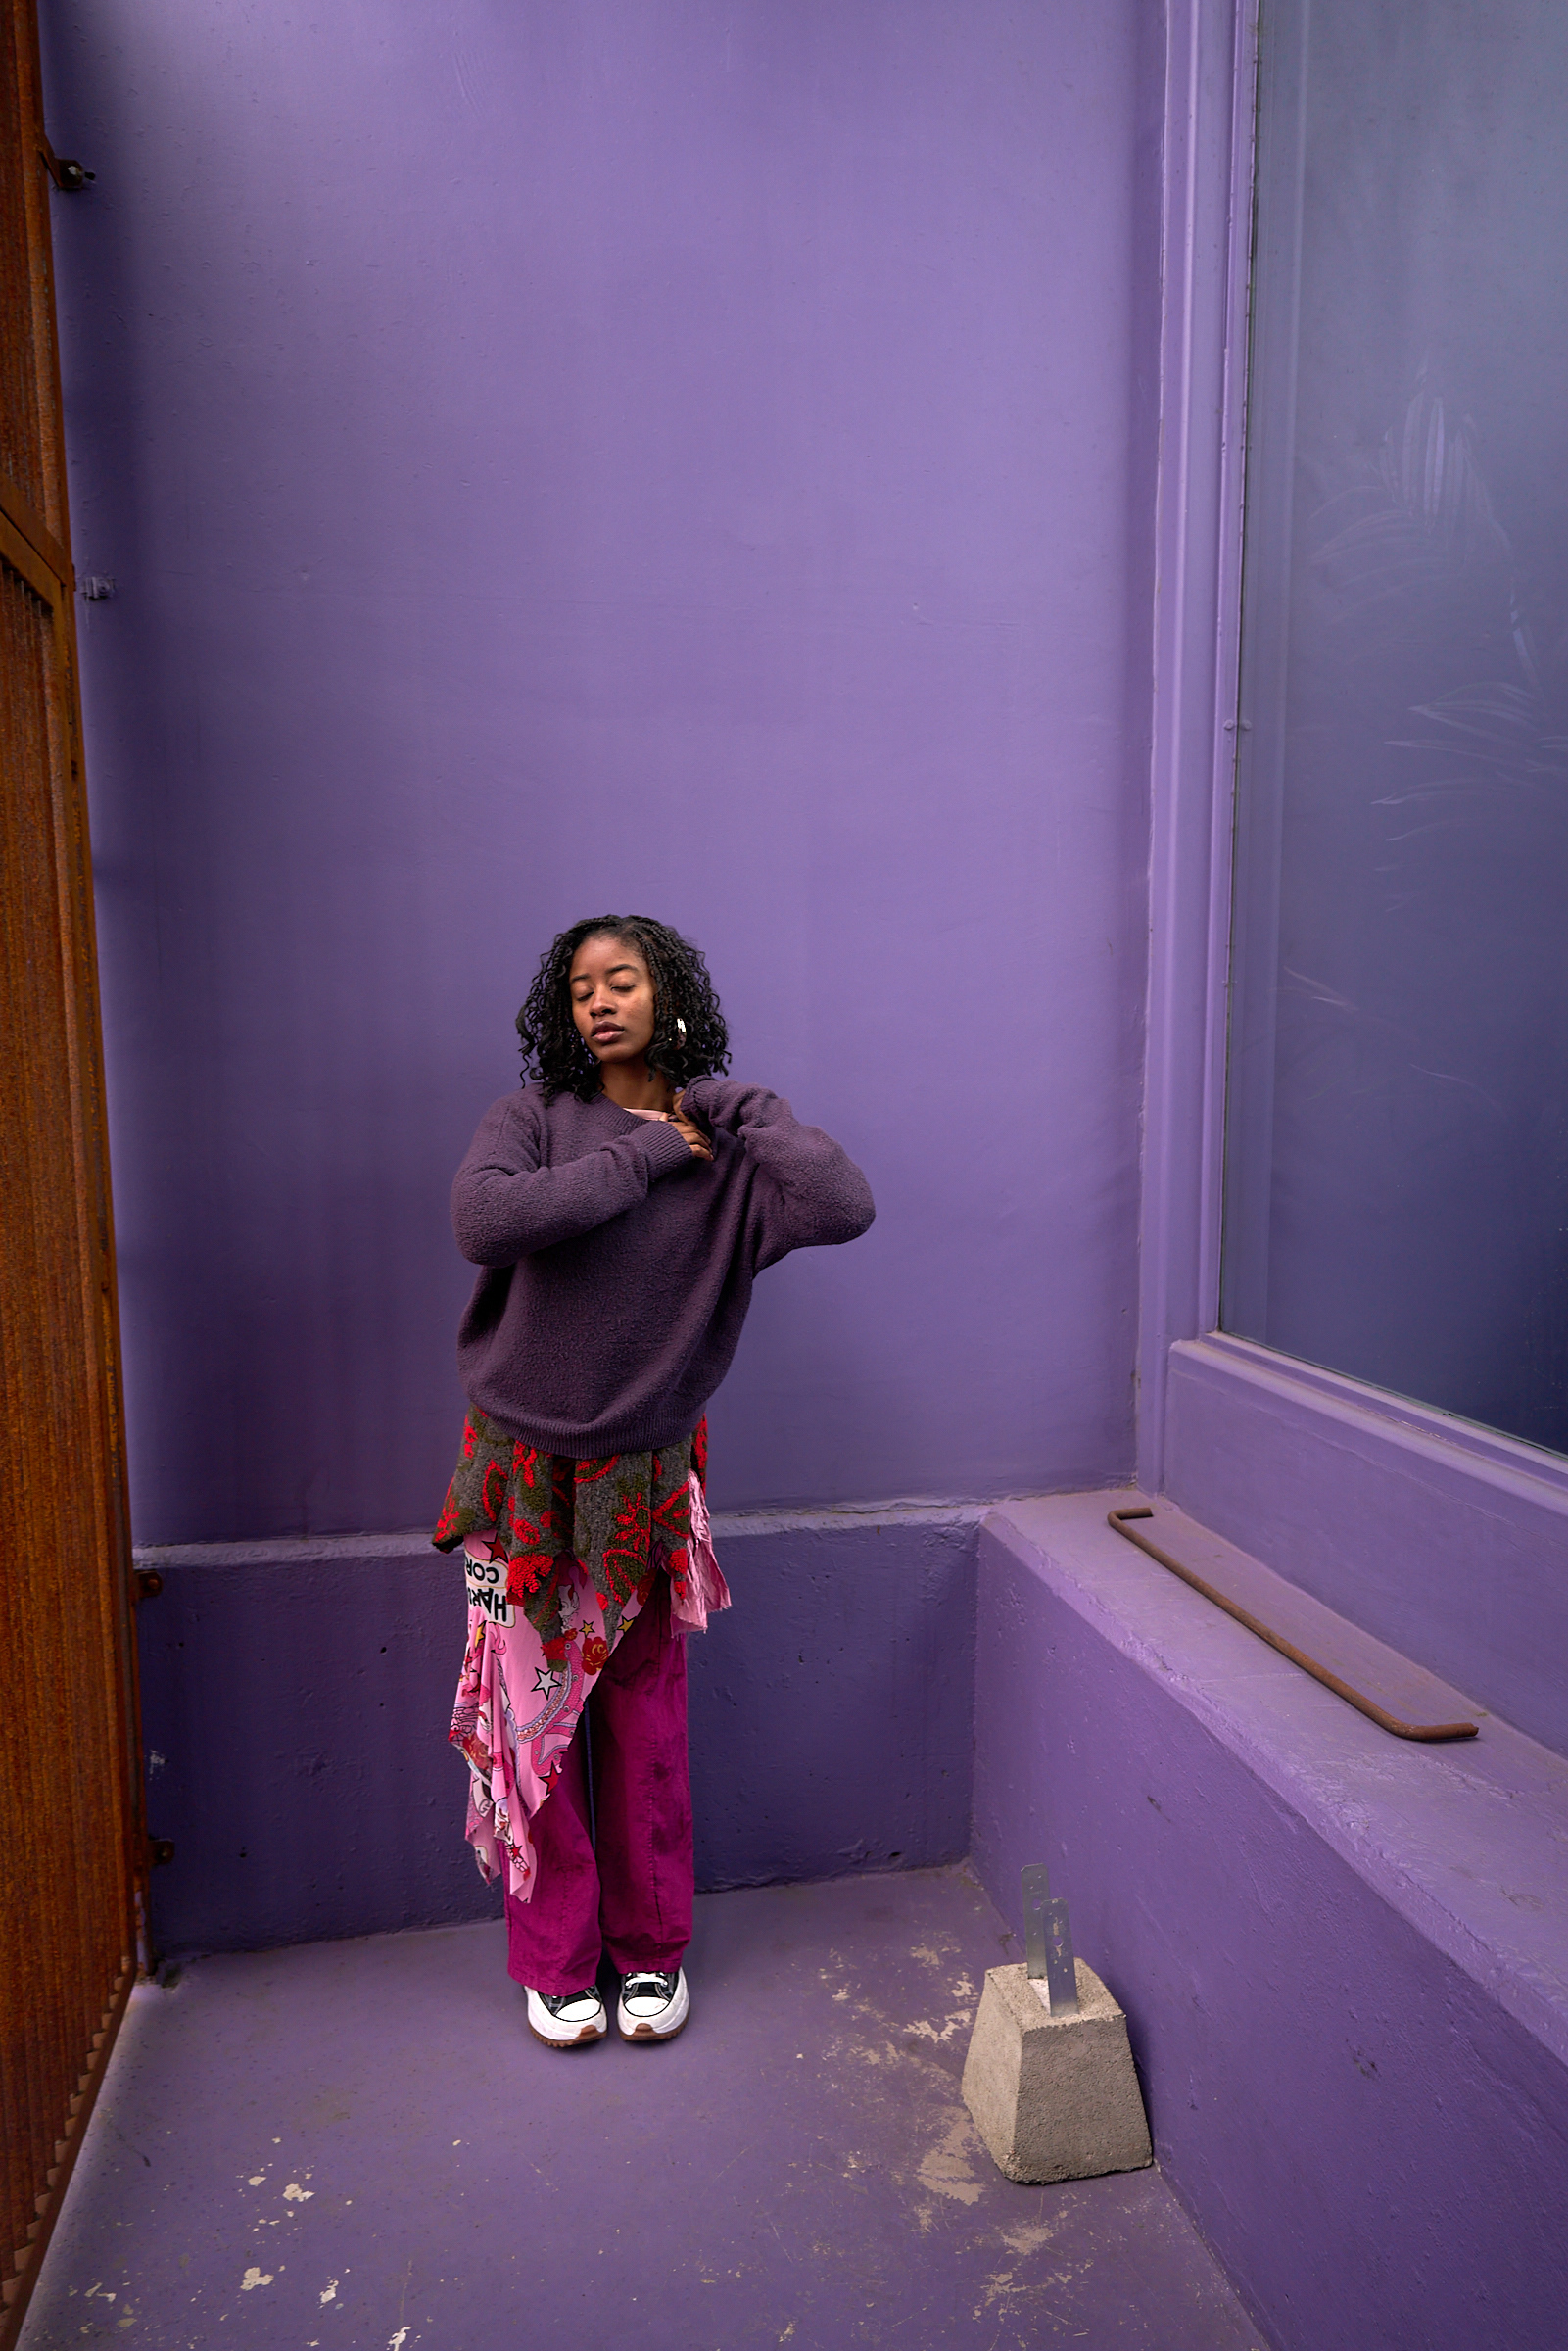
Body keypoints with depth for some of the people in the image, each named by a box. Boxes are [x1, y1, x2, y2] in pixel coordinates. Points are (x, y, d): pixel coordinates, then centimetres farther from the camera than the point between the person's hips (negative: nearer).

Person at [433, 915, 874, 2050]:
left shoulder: (723, 1140, -3)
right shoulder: (534, 1114, -4)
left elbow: (845, 1206, -20)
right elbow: (482, 1220, -24)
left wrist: (741, 1108, -12)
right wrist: (641, 1157, -20)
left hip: (648, 1471, 0)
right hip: (527, 1465, 0)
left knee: (646, 1716, 11)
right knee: (535, 1711, 9)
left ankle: (652, 1948, 33)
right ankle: (556, 1957, 31)